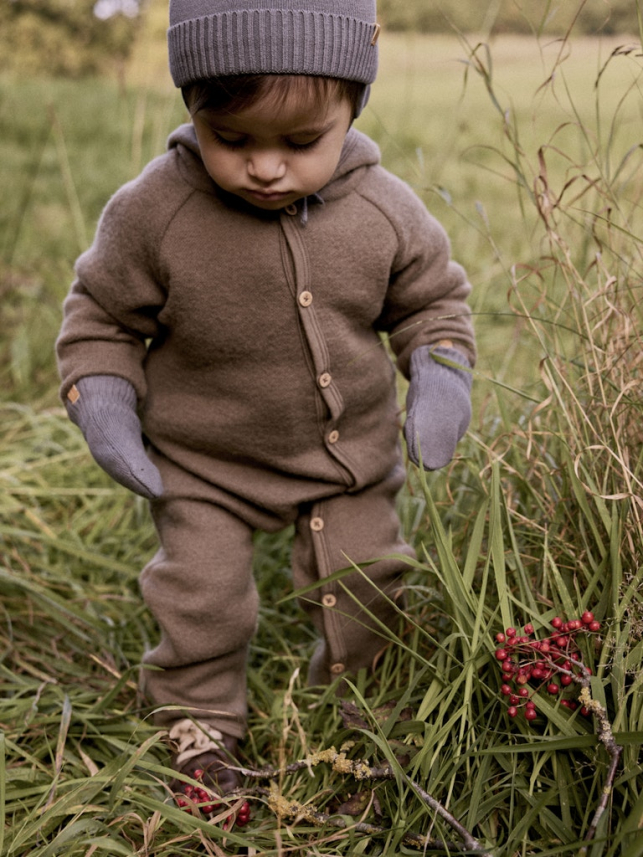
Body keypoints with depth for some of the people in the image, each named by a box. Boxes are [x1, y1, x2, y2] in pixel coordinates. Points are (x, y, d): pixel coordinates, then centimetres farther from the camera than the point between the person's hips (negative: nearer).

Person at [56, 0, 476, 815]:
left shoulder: (383, 209, -14)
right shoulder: (154, 212, -20)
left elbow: (431, 296, 4)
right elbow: (102, 313, -6)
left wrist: (440, 379, -11)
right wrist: (101, 404, -17)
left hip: (351, 455, 2)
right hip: (203, 467, -2)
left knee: (365, 591, 13)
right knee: (203, 600, 3)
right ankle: (201, 725, 31)